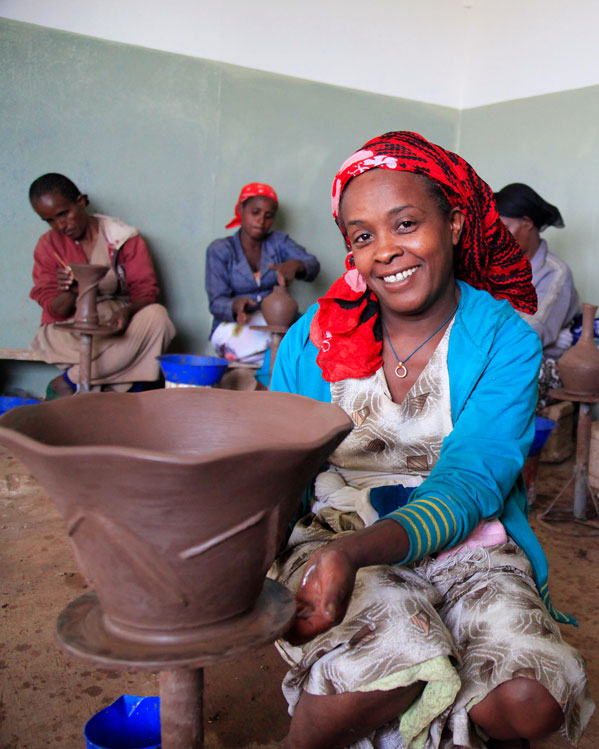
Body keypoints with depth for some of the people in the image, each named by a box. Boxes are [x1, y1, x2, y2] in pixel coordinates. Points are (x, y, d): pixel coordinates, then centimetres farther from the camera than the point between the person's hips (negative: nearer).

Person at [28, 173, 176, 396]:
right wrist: (69, 293, -26)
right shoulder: (48, 245, 3)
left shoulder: (122, 237, -2)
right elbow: (53, 310, -1)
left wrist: (128, 311, -29)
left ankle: (70, 380, -21)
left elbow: (146, 289, -6)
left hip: (117, 324, 1)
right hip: (72, 331, 0)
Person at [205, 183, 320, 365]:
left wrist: (294, 265, -29)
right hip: (234, 325, -3)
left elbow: (312, 265, -4)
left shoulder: (279, 242, 13)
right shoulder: (219, 250, 4)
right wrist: (236, 306, -31)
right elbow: (216, 302, -6)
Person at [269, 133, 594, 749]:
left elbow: (468, 486, -17)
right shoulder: (315, 337, 0)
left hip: (465, 549, 1)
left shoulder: (505, 340, -5)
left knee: (532, 698, -25)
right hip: (333, 538, 0)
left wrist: (355, 549, -35)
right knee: (390, 668, -30)